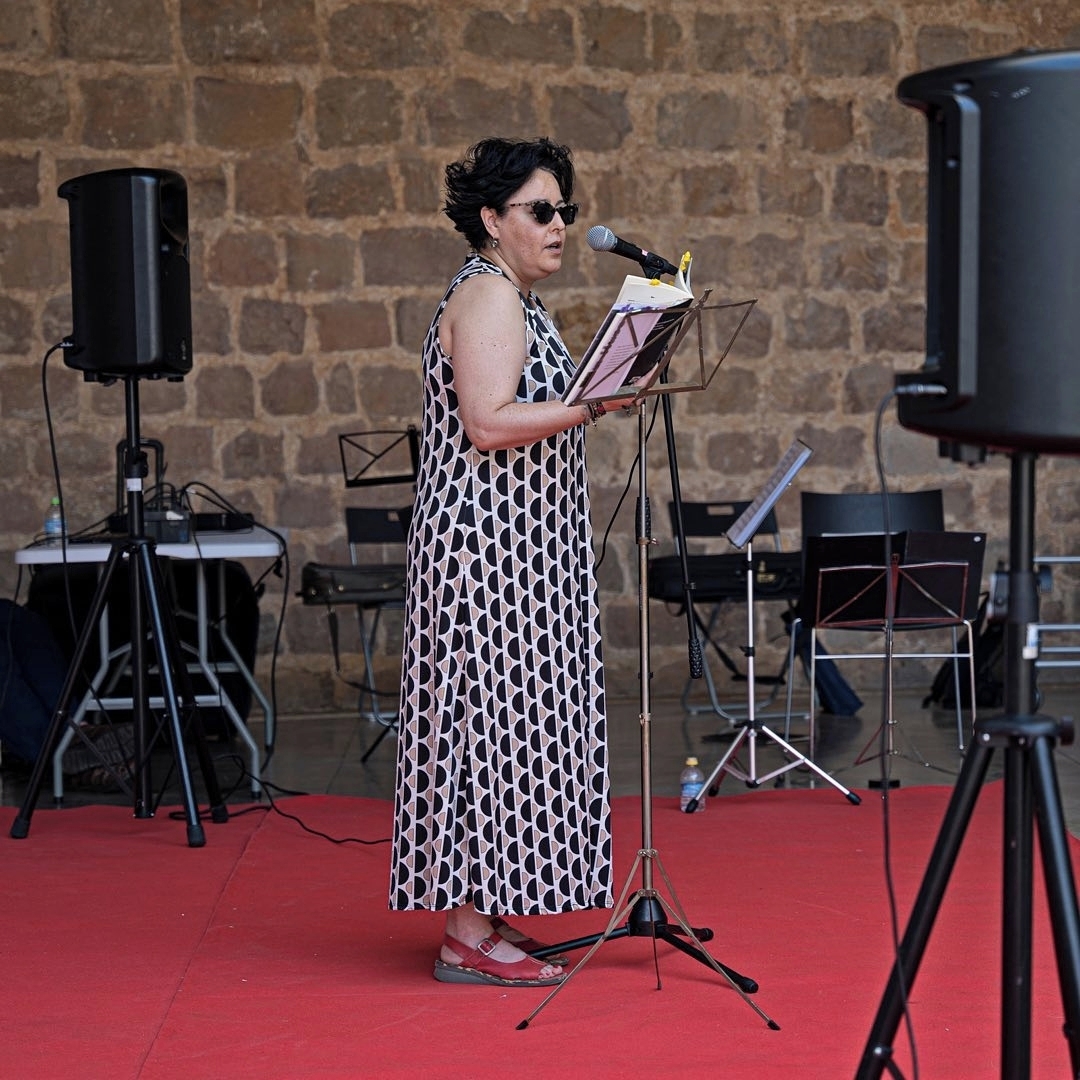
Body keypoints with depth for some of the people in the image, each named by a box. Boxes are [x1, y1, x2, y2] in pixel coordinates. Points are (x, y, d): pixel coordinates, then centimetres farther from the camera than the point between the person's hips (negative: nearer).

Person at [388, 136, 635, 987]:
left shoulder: (511, 296, 19)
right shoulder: (488, 297, -14)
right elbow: (488, 423, -25)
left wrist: (604, 386, 20)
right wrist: (595, 403, -27)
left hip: (516, 551, 11)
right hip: (490, 544, -11)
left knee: (503, 719, 11)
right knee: (491, 720, -8)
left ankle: (480, 916, 18)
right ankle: (469, 937, -2)